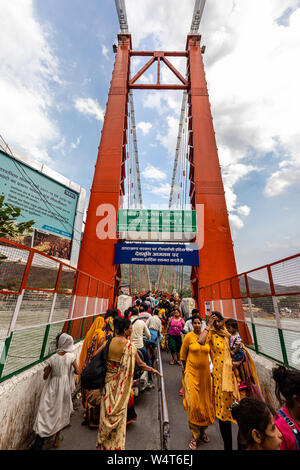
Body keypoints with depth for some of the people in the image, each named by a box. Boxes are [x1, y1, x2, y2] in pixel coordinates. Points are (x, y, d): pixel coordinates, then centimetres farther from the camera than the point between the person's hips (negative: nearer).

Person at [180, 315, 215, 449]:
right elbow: (183, 354, 0)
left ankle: (202, 431, 40)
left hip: (205, 373, 4)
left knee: (205, 402, 16)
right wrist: (185, 369, 8)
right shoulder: (189, 336, -12)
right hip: (192, 373, -3)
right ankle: (195, 436, 21)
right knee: (194, 404, 0)